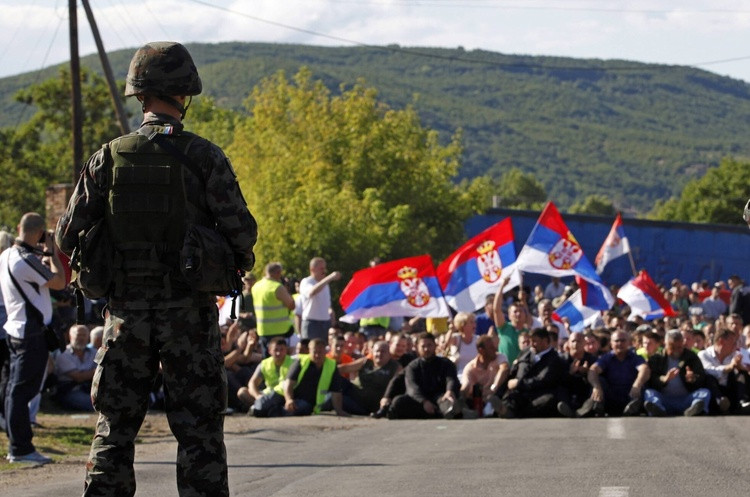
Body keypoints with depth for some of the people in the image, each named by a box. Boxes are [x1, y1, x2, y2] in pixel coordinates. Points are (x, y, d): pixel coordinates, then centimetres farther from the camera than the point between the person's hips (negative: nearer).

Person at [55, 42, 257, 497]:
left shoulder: (108, 159, 0)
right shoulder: (205, 158, -7)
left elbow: (68, 236, -1)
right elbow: (241, 232, -10)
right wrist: (239, 264, 11)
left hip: (128, 312, 2)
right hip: (189, 313, -2)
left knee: (114, 429, 9)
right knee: (199, 433, 3)